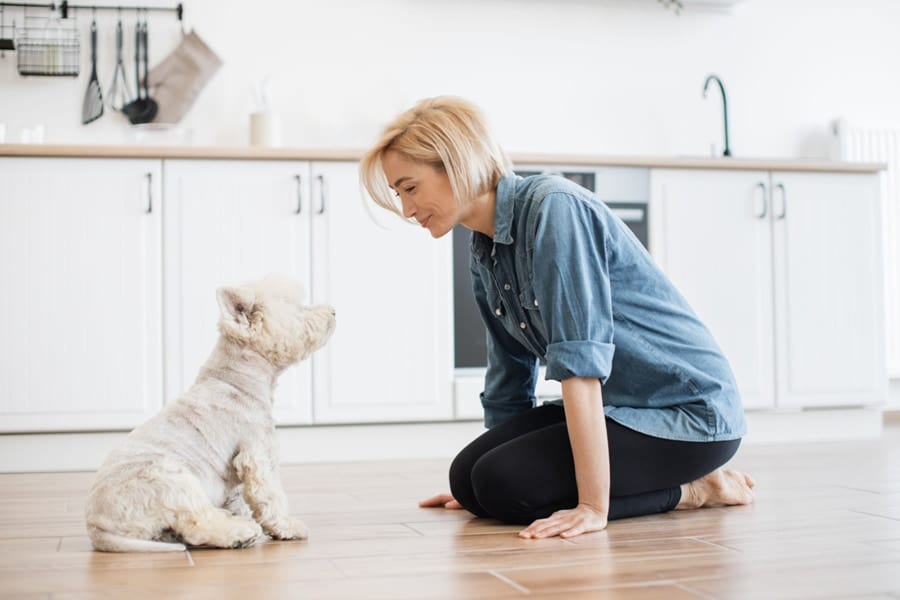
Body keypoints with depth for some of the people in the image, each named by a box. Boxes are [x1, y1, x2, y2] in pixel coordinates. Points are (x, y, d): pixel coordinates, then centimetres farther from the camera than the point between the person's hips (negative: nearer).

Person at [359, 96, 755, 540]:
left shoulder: (553, 208, -21)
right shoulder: (483, 258, 5)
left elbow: (581, 359, -29)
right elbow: (508, 378, 16)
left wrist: (593, 505, -31)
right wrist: (488, 465, 22)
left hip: (689, 409, -9)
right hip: (615, 405, 9)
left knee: (504, 484, -20)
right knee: (468, 476, -2)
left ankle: (690, 490, -2)